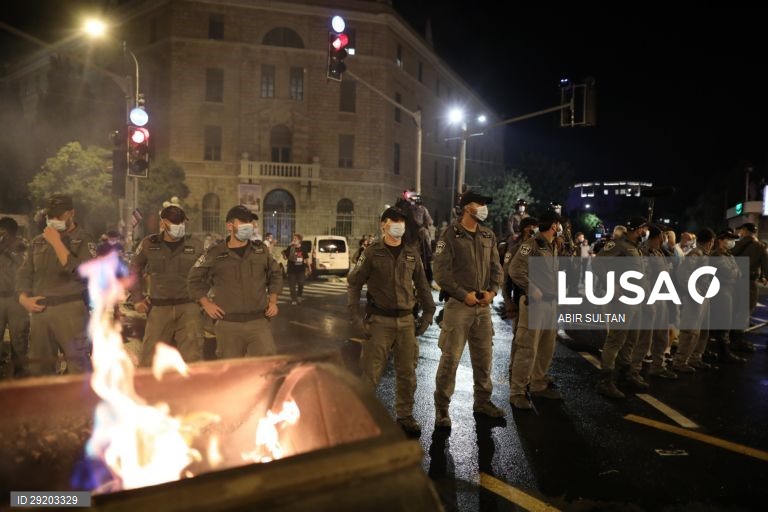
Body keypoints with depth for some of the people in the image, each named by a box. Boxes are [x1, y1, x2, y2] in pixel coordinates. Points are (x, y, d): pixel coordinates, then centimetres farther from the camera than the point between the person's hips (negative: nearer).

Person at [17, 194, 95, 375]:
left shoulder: (84, 240, -1)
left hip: (70, 310, -5)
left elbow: (81, 272, -16)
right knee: (38, 365, 13)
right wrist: (24, 298, 2)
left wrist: (57, 243, -13)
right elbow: (24, 273, 19)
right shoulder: (38, 241, 14)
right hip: (39, 310, 6)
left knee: (78, 364, -6)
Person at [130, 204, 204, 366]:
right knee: (148, 359, 7)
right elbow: (134, 270, 17)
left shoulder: (196, 246, 1)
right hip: (159, 309, 1)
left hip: (188, 307, -1)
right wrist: (137, 299, 13)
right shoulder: (149, 244, 4)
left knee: (192, 358, -3)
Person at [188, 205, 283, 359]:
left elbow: (275, 274, 19)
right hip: (228, 324, -1)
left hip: (258, 321, 2)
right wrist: (206, 304, 2)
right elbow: (194, 279, 10)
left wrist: (273, 301, 9)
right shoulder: (215, 253, -1)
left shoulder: (260, 250, 7)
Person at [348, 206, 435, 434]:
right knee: (371, 372, -1)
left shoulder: (411, 253, 7)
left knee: (407, 372, 11)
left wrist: (428, 311, 9)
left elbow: (422, 284, 13)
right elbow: (354, 283, -2)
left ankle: (405, 416, 26)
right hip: (379, 320, -4)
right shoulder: (373, 253, -4)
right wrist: (355, 315, -8)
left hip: (406, 320, 4)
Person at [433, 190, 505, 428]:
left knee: (484, 356, 14)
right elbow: (441, 272, -12)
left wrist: (492, 291, -4)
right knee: (450, 357, -4)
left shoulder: (488, 236, 11)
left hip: (483, 305, 6)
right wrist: (464, 295, -16)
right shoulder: (451, 235, -8)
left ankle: (483, 401, 30)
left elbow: (496, 267, 13)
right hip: (458, 304, -6)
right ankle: (441, 408, 8)